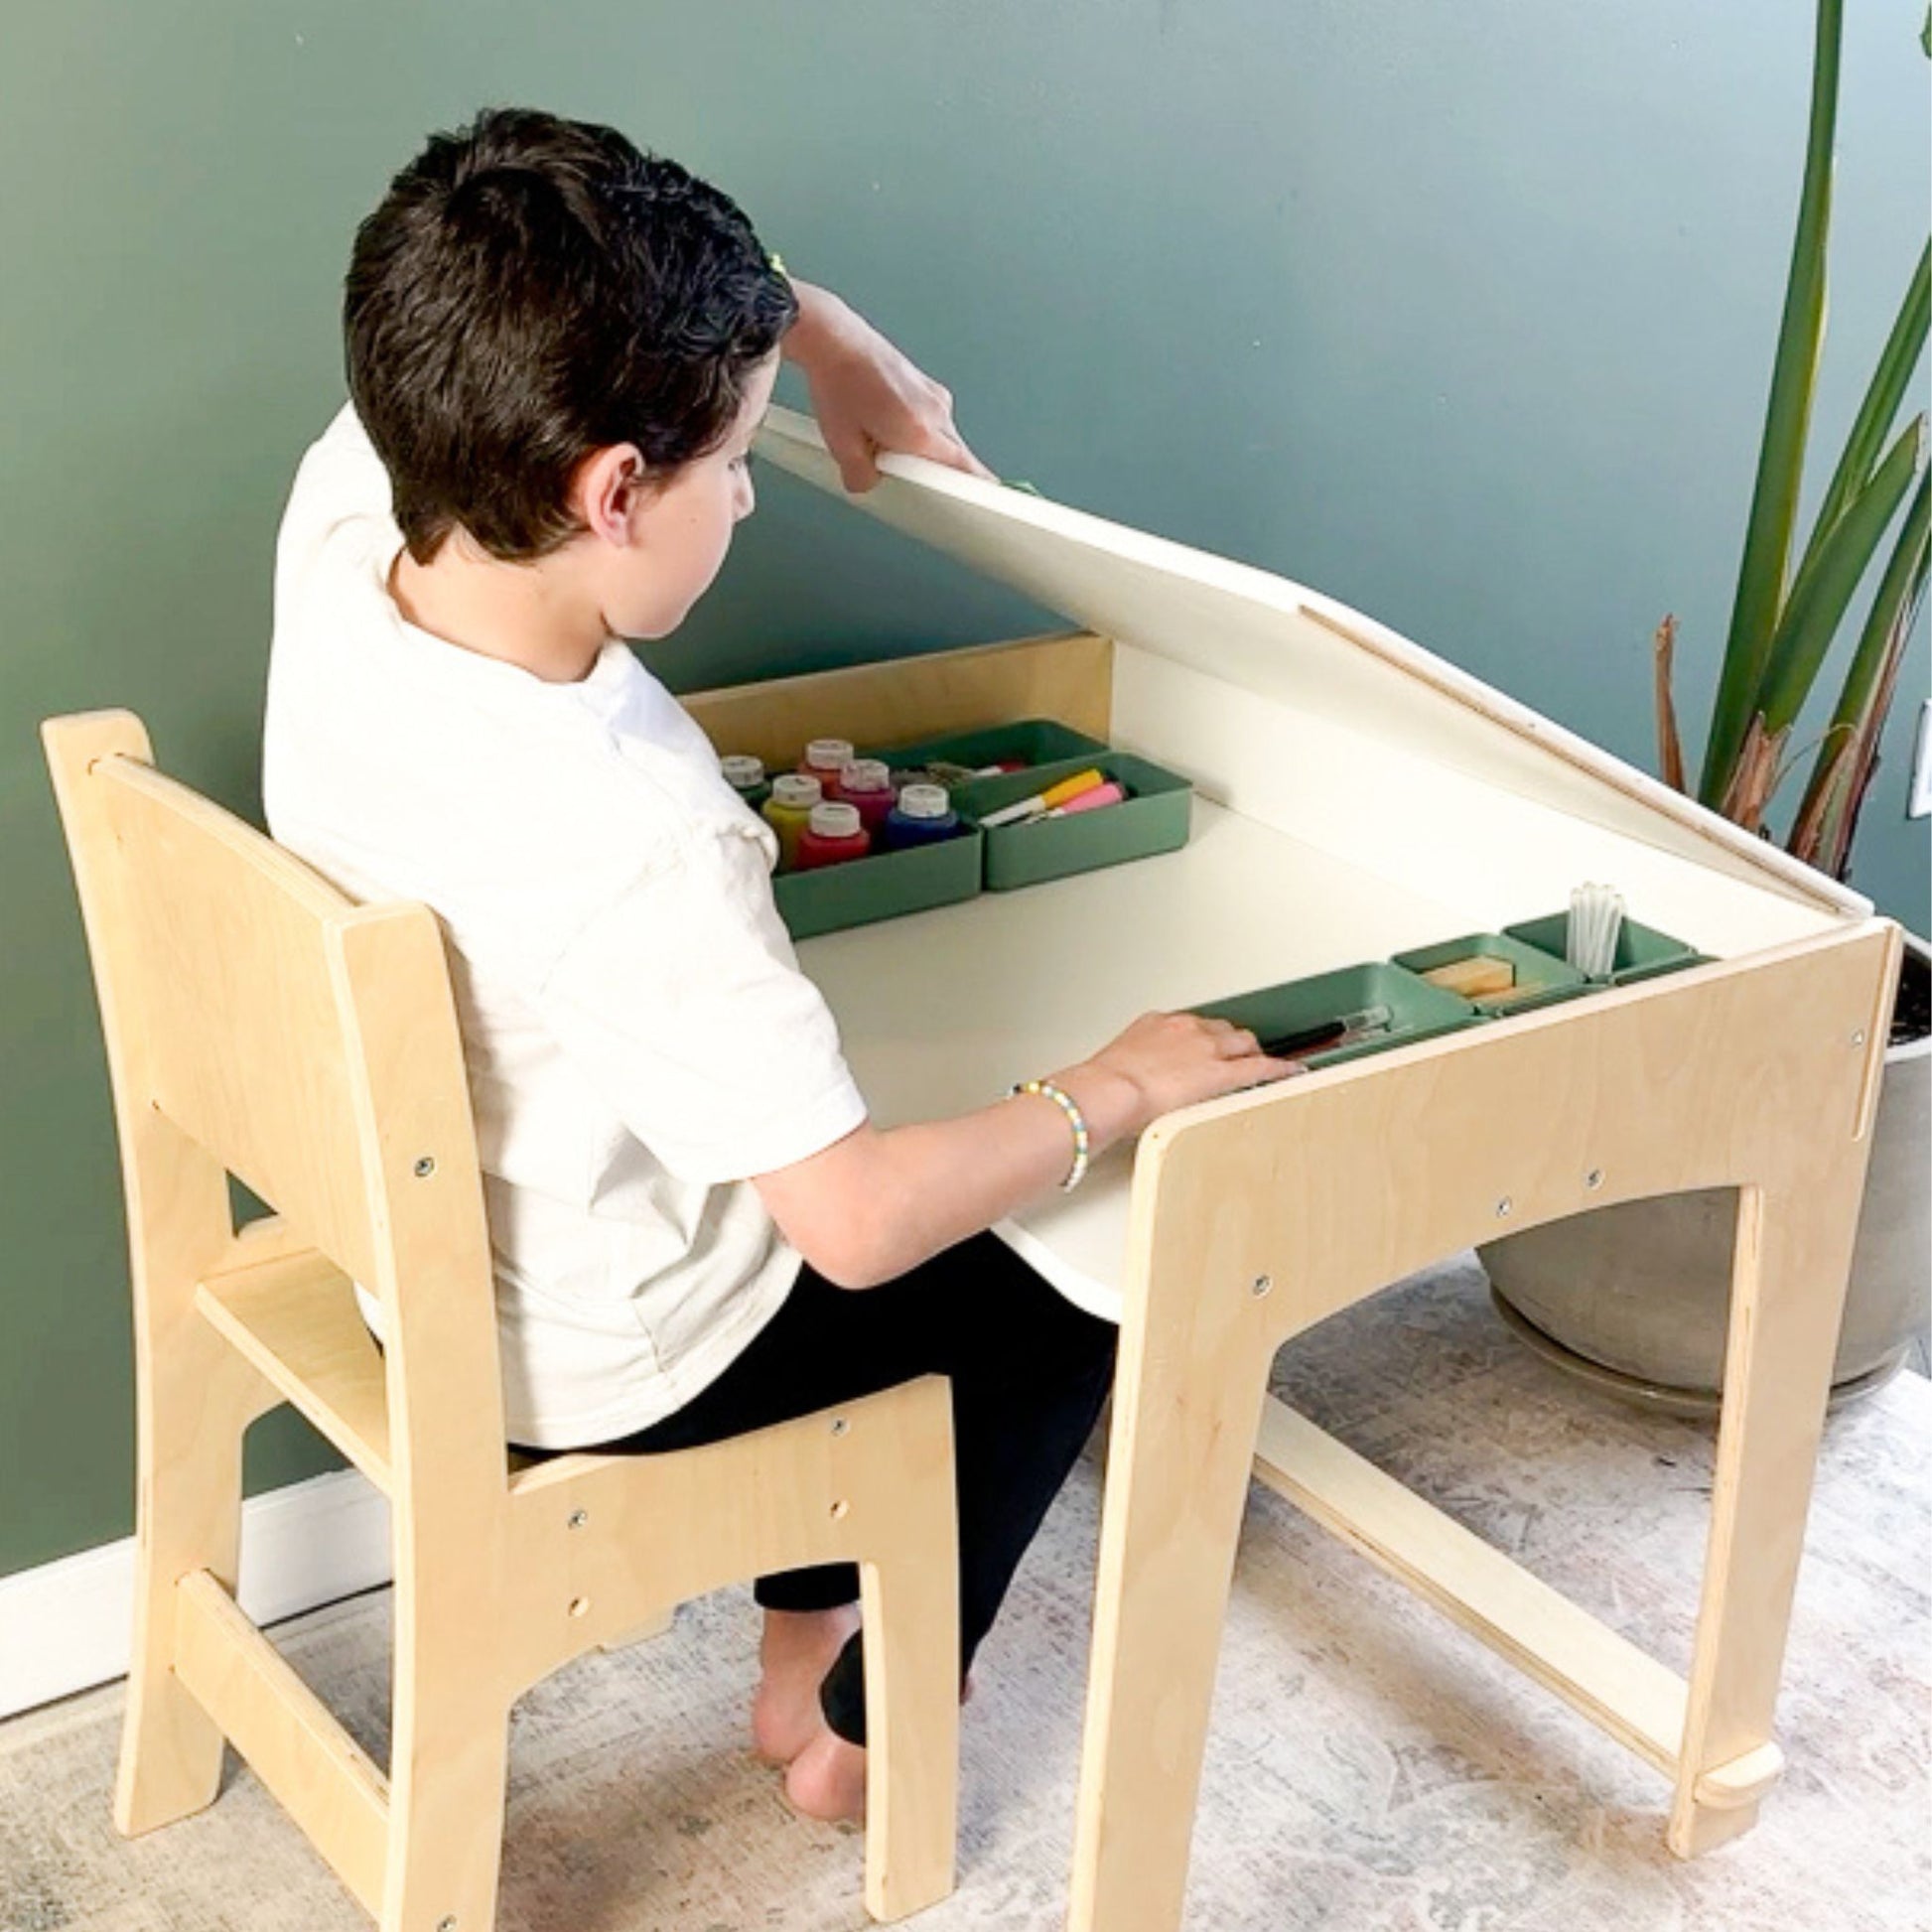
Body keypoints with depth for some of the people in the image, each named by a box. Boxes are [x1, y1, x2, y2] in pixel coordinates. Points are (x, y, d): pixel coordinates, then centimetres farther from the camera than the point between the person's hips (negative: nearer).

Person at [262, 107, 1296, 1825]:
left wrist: (819, 329, -3)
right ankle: (867, 1728, 34)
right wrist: (1113, 1090, -20)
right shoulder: (631, 853, -41)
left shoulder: (343, 518, -19)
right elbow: (859, 1223, -35)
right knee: (1059, 1302, 18)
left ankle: (800, 1653, 43)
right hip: (605, 1359, -7)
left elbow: (540, 307, 0)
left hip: (414, 1231, 7)